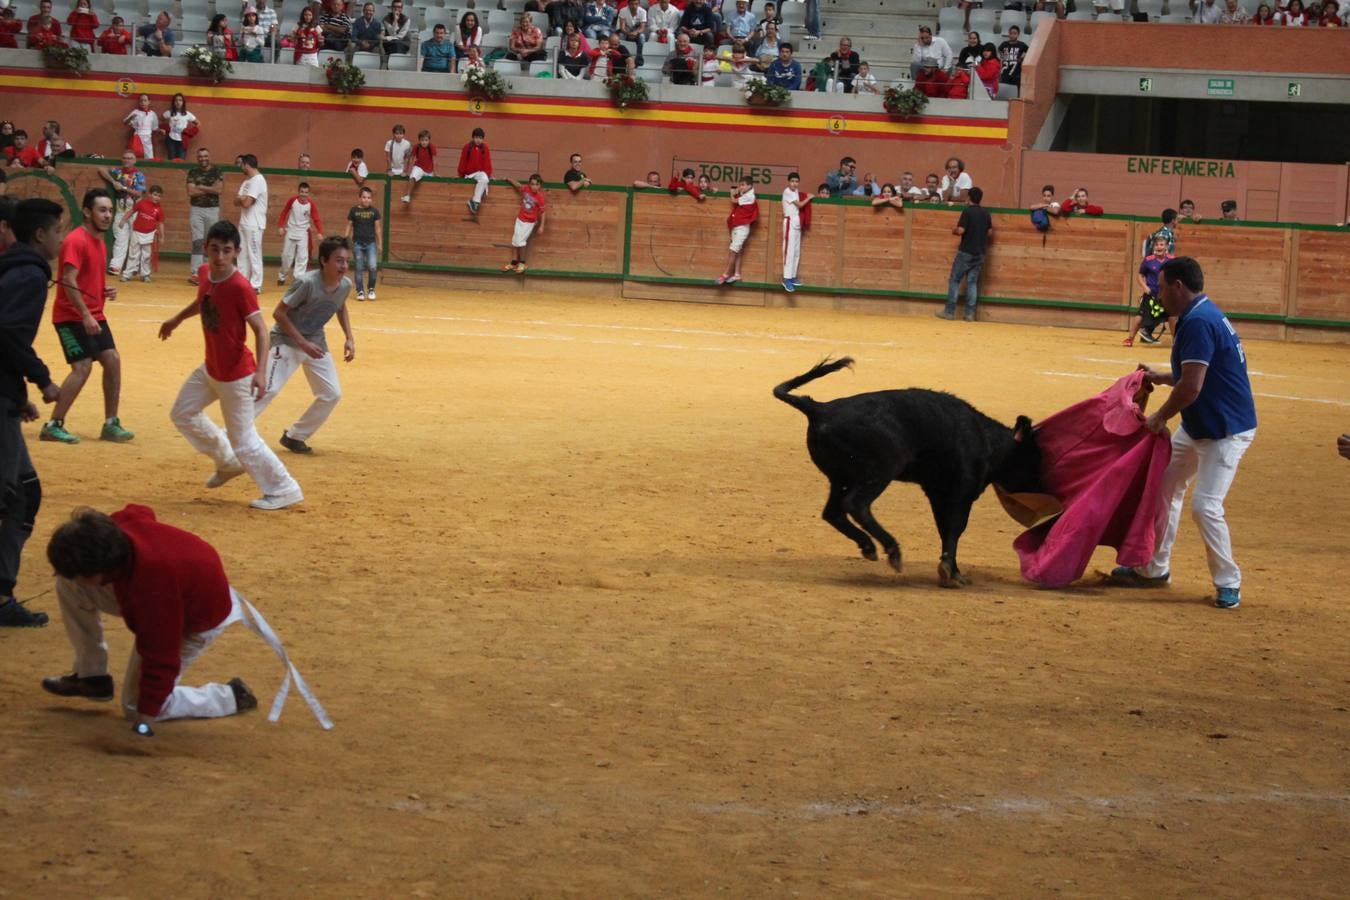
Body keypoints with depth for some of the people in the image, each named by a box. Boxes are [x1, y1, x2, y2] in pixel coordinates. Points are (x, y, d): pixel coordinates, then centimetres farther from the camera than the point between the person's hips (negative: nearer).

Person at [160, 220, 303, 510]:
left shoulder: (240, 287, -25)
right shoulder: (205, 273, -2)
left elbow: (260, 330, -25)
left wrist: (260, 372, -35)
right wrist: (177, 318, 34)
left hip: (235, 376, -9)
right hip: (210, 369, 9)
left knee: (243, 440, -3)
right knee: (183, 414, 21)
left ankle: (283, 490, 9)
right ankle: (228, 462, 34)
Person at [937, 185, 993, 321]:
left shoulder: (967, 211, -11)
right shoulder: (985, 213, 6)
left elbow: (961, 230, -17)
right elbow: (990, 232, 10)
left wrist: (954, 231, 4)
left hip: (966, 251, -5)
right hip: (979, 253, 5)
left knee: (954, 280, 3)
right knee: (972, 282, 7)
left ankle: (949, 311, 2)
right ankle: (970, 313, 2)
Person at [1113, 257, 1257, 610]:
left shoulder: (1197, 323, -23)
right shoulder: (1205, 315, 9)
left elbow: (1191, 387, -28)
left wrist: (1161, 417, -15)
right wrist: (1161, 377, 22)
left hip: (1226, 431, -11)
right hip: (1196, 428, 11)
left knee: (1205, 505, -16)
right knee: (1165, 486, 16)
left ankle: (1228, 583, -1)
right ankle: (1155, 568, 27)